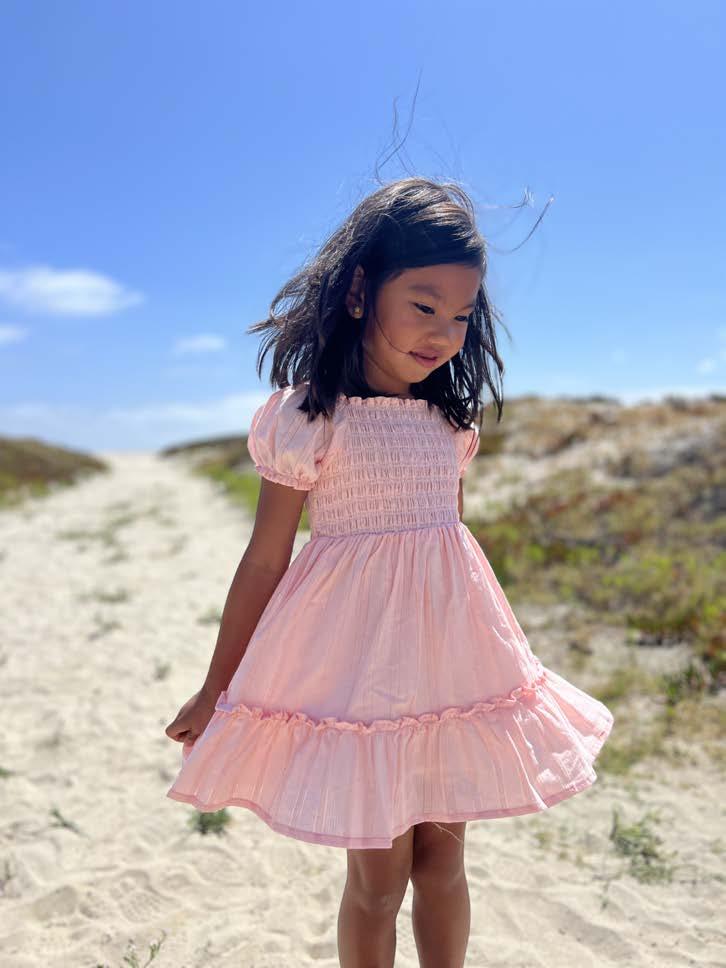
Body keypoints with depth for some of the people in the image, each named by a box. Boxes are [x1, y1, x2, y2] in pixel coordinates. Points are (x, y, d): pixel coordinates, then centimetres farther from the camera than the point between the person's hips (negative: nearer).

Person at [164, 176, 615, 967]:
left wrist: (488, 650, 23)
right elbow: (265, 558, -6)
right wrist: (216, 690, 1)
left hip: (450, 657, 5)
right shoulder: (306, 418, -12)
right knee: (377, 876, 8)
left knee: (442, 859, 17)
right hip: (356, 664, -4)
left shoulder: (452, 416, 4)